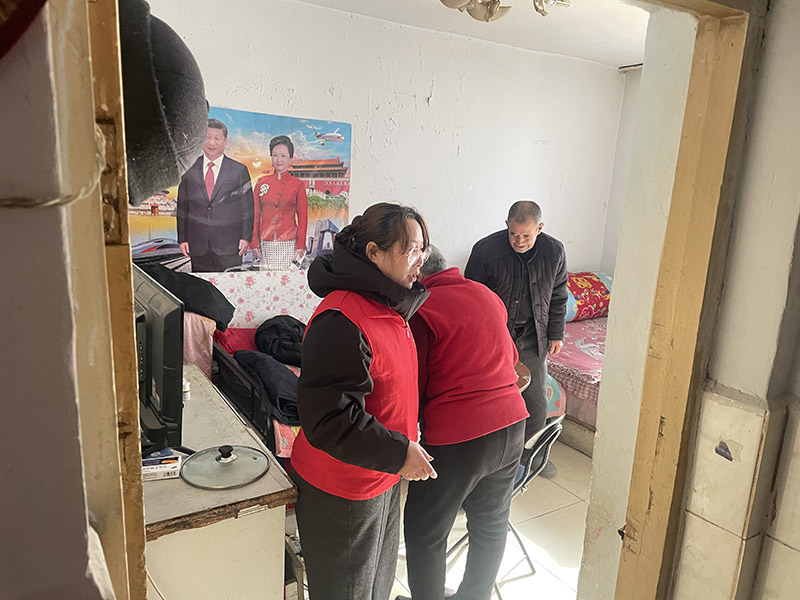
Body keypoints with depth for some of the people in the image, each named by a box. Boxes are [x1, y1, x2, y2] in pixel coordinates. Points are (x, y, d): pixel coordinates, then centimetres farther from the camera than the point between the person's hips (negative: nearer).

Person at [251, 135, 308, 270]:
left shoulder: (298, 185, 2)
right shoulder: (261, 182, 8)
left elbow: (303, 217, 3)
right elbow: (255, 215, 10)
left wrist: (300, 246, -3)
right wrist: (254, 243, 3)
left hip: (289, 245, -2)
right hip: (265, 245, 2)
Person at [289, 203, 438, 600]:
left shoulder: (389, 306, 1)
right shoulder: (341, 323, -31)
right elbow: (329, 421, -31)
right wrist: (399, 452, -25)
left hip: (384, 477, 9)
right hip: (341, 492, -8)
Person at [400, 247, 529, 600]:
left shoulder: (421, 312, -12)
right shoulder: (487, 294, 7)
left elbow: (413, 387, -8)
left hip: (456, 438, -7)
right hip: (511, 425, 8)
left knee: (425, 533, 13)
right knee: (491, 524, 23)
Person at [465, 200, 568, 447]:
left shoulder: (554, 252, -8)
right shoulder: (485, 250, -17)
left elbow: (558, 297, 7)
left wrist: (556, 334, 8)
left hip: (533, 336, 3)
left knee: (537, 399, 9)